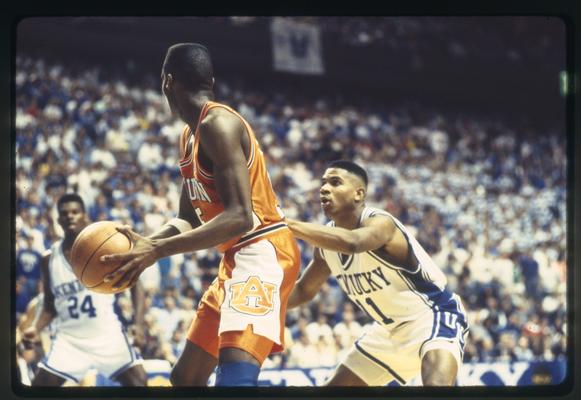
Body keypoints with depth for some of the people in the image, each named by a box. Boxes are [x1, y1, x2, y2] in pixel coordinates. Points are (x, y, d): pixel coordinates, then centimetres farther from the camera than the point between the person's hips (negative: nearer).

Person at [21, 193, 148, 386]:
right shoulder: (49, 259, 1)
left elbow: (132, 281, 3)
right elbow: (49, 306, 10)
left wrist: (138, 318, -12)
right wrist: (34, 328, -9)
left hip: (107, 335, -1)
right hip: (68, 339, 2)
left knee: (138, 382, -11)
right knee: (40, 385, -8)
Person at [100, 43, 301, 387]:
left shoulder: (217, 124, -17)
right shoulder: (190, 136, 16)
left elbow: (240, 216, -26)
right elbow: (189, 219, 21)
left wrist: (158, 250, -30)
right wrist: (146, 242, 0)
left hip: (263, 251, -11)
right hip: (237, 258, 11)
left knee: (235, 377, -31)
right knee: (186, 376, 16)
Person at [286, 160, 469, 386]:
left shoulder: (380, 223, -27)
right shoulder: (328, 237, -2)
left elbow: (352, 242, -52)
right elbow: (304, 291, 13)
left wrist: (287, 224, -56)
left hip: (433, 316, -9)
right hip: (390, 329, 9)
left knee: (436, 383, -37)